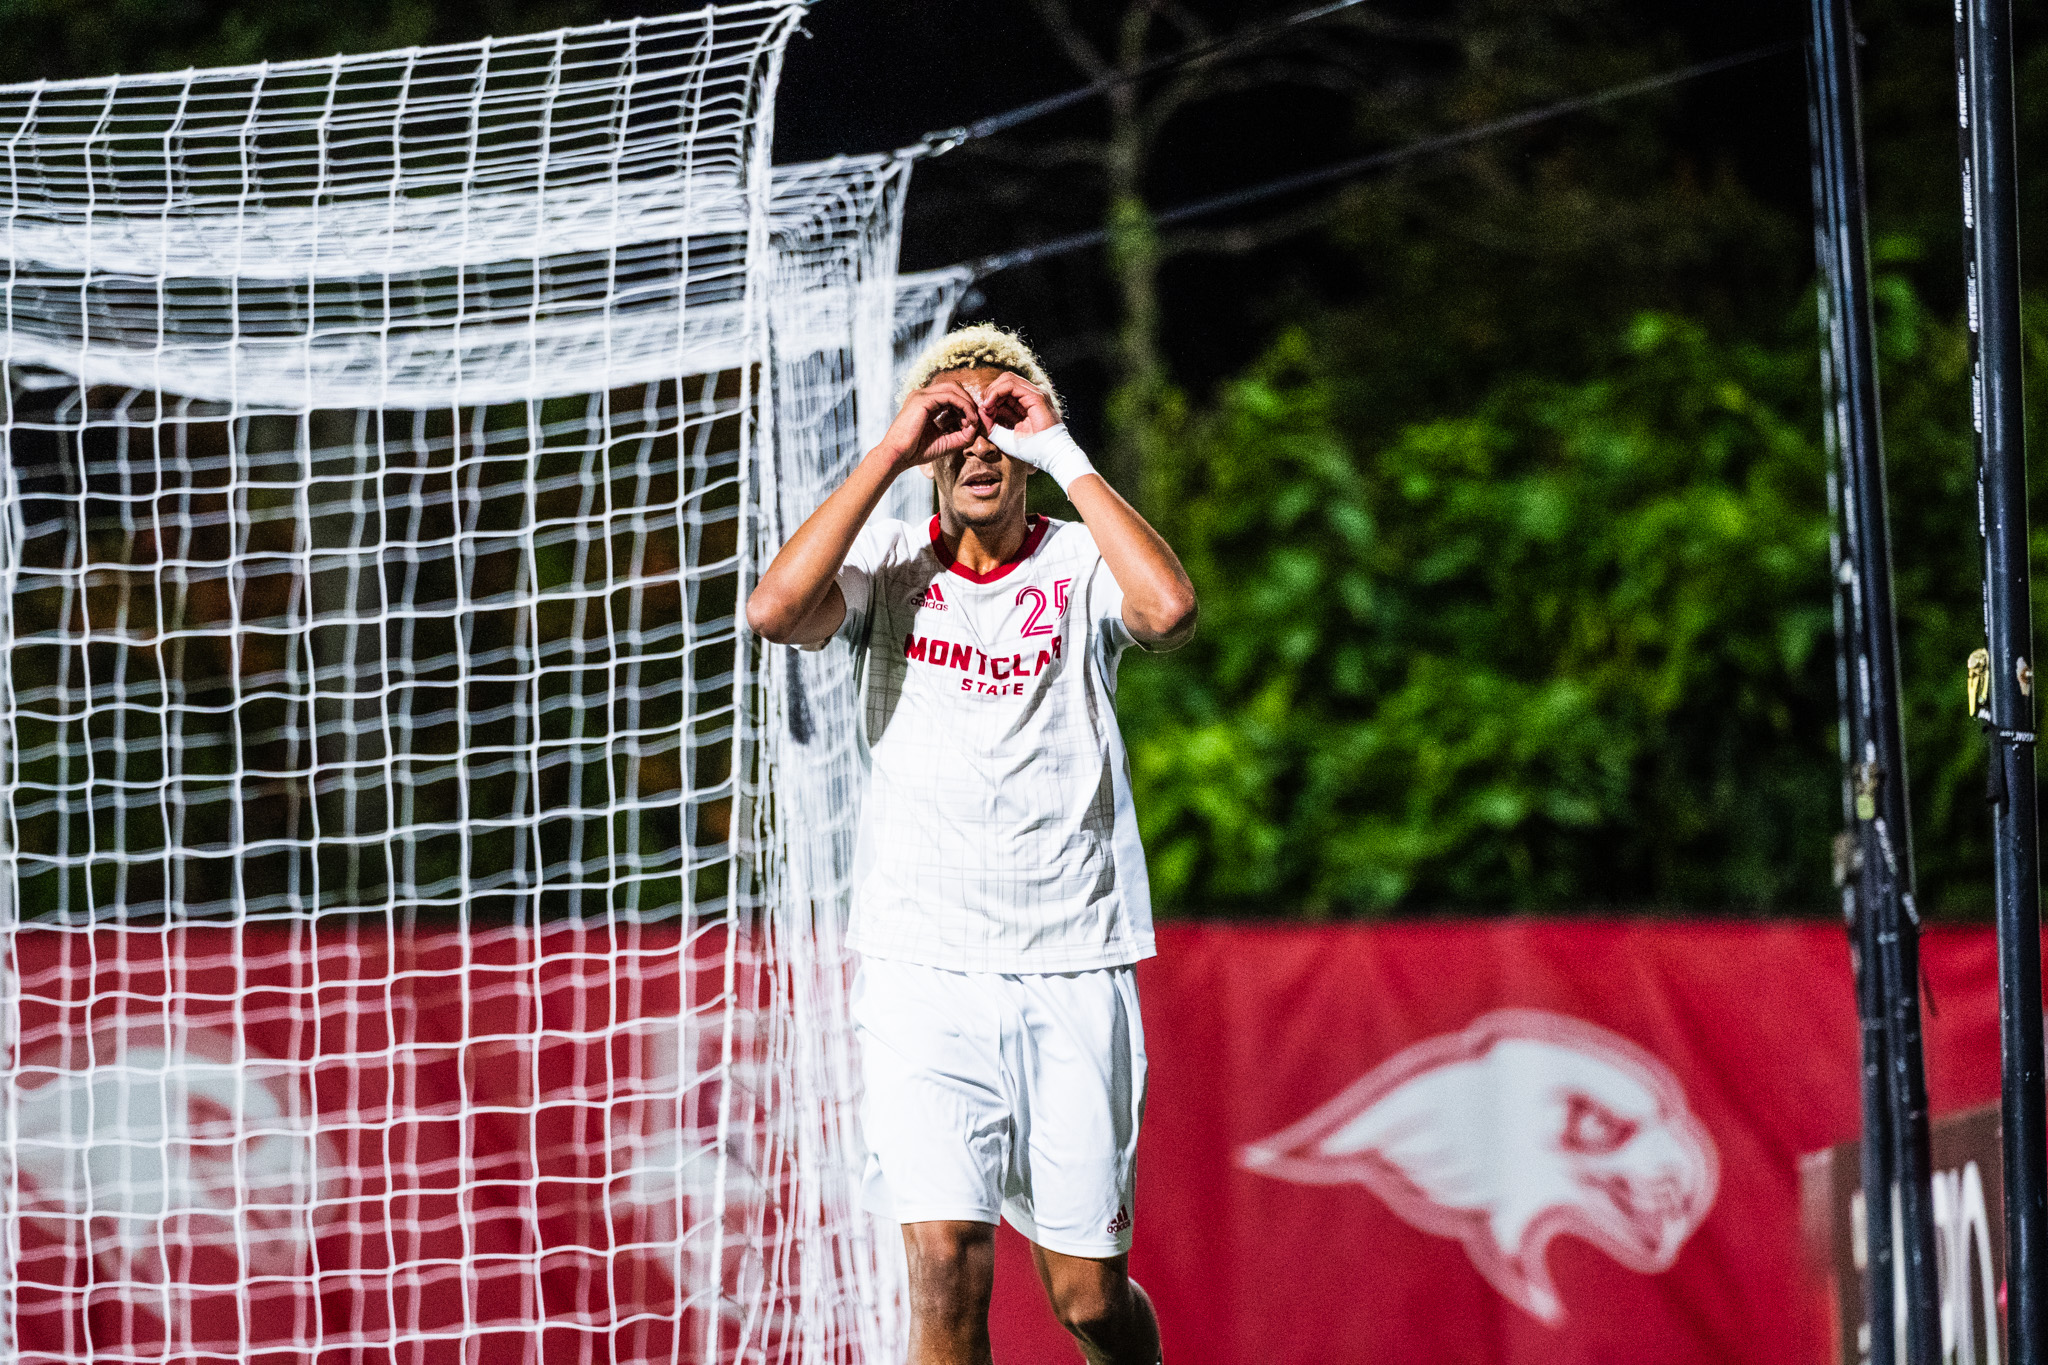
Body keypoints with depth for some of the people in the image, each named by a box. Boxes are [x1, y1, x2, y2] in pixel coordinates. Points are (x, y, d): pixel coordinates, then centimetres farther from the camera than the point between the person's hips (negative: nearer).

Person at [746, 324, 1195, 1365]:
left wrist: (1063, 455, -14)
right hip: (923, 974, 0)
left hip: (1073, 975, 0)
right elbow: (775, 612, -16)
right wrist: (891, 454, -12)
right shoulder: (888, 566, 4)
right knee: (948, 1267, -15)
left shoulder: (1081, 568, 2)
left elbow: (1170, 612, -20)